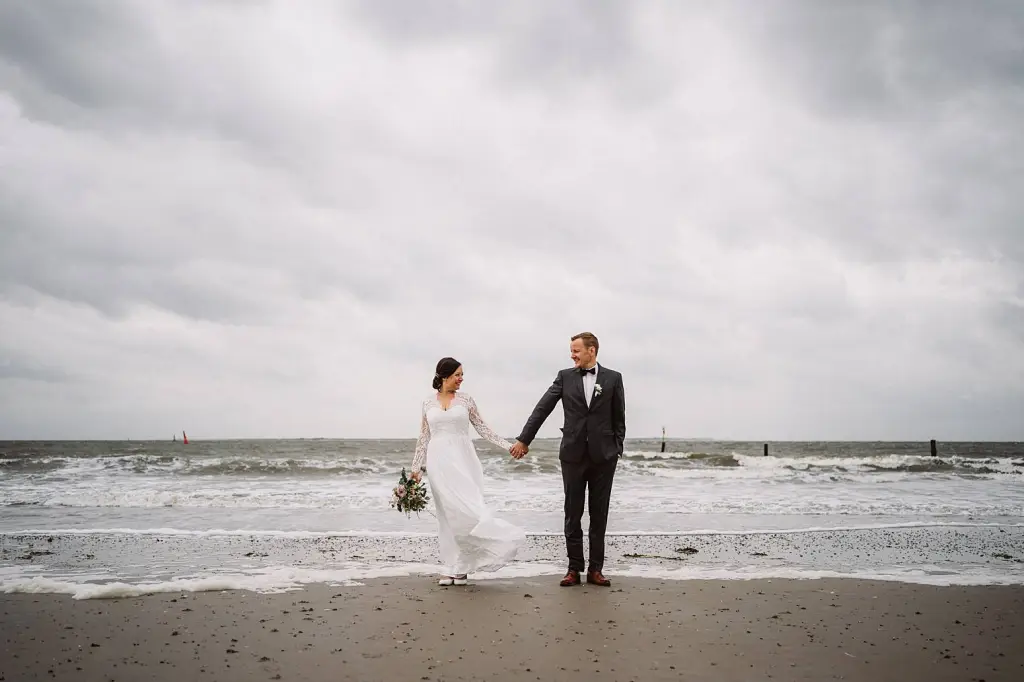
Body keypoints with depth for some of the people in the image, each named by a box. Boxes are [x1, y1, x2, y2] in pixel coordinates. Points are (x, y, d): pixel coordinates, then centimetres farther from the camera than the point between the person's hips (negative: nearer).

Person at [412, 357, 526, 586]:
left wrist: (508, 446, -2)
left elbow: (483, 429, 6)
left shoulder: (466, 400, 5)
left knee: (466, 508, -8)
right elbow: (424, 438, 10)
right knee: (448, 512, 2)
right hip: (439, 463, 0)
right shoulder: (428, 403, 7)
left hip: (463, 460, 0)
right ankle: (452, 566, 11)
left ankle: (460, 566, 2)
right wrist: (416, 468, 6)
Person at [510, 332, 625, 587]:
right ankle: (574, 568, 13)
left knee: (599, 514, 6)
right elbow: (542, 408, 1)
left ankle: (596, 569, 13)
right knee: (573, 514, 5)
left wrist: (617, 450, -1)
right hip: (573, 454, 1)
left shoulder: (613, 378, 2)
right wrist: (524, 439, -1)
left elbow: (619, 418, 5)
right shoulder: (565, 376, 4)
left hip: (603, 456, -1)